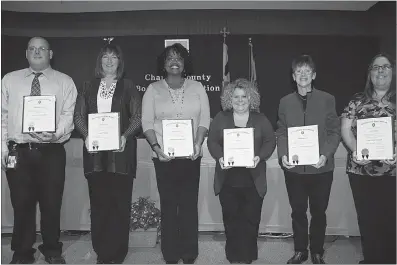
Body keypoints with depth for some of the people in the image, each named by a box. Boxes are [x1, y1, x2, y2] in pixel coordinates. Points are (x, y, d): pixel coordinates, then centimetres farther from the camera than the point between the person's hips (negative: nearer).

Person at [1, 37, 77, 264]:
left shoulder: (64, 81, 6)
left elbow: (68, 114, -3)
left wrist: (56, 133, -21)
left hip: (52, 152, -1)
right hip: (18, 151, 2)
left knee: (52, 203, 6)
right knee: (22, 204, 8)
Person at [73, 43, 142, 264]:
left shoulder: (128, 87, 7)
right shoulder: (88, 86, 14)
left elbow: (137, 117, 1)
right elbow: (78, 115, 9)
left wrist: (125, 136, -15)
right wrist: (86, 136, -9)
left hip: (121, 150, -2)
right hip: (94, 150, 2)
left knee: (120, 202, 0)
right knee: (98, 201, 4)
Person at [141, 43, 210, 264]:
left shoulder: (197, 87, 8)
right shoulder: (153, 89, 7)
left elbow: (204, 119, 4)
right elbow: (147, 122, 2)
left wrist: (198, 144, -10)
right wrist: (155, 147, -11)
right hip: (164, 156, 0)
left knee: (190, 204, 4)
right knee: (168, 204, 4)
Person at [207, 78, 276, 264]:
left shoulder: (260, 119, 6)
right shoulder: (220, 119, 6)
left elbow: (270, 141, 4)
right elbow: (212, 141, 2)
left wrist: (260, 157, -14)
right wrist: (219, 157, -16)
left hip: (253, 180, 0)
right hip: (228, 179, 0)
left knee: (251, 219, 5)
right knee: (231, 220, 7)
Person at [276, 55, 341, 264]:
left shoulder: (327, 99, 1)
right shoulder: (285, 102, 6)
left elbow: (334, 131, -1)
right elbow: (281, 132, 6)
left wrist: (326, 155, -15)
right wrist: (283, 155, -10)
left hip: (321, 168, -1)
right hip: (294, 168, 1)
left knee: (318, 211, 11)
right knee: (298, 211, 12)